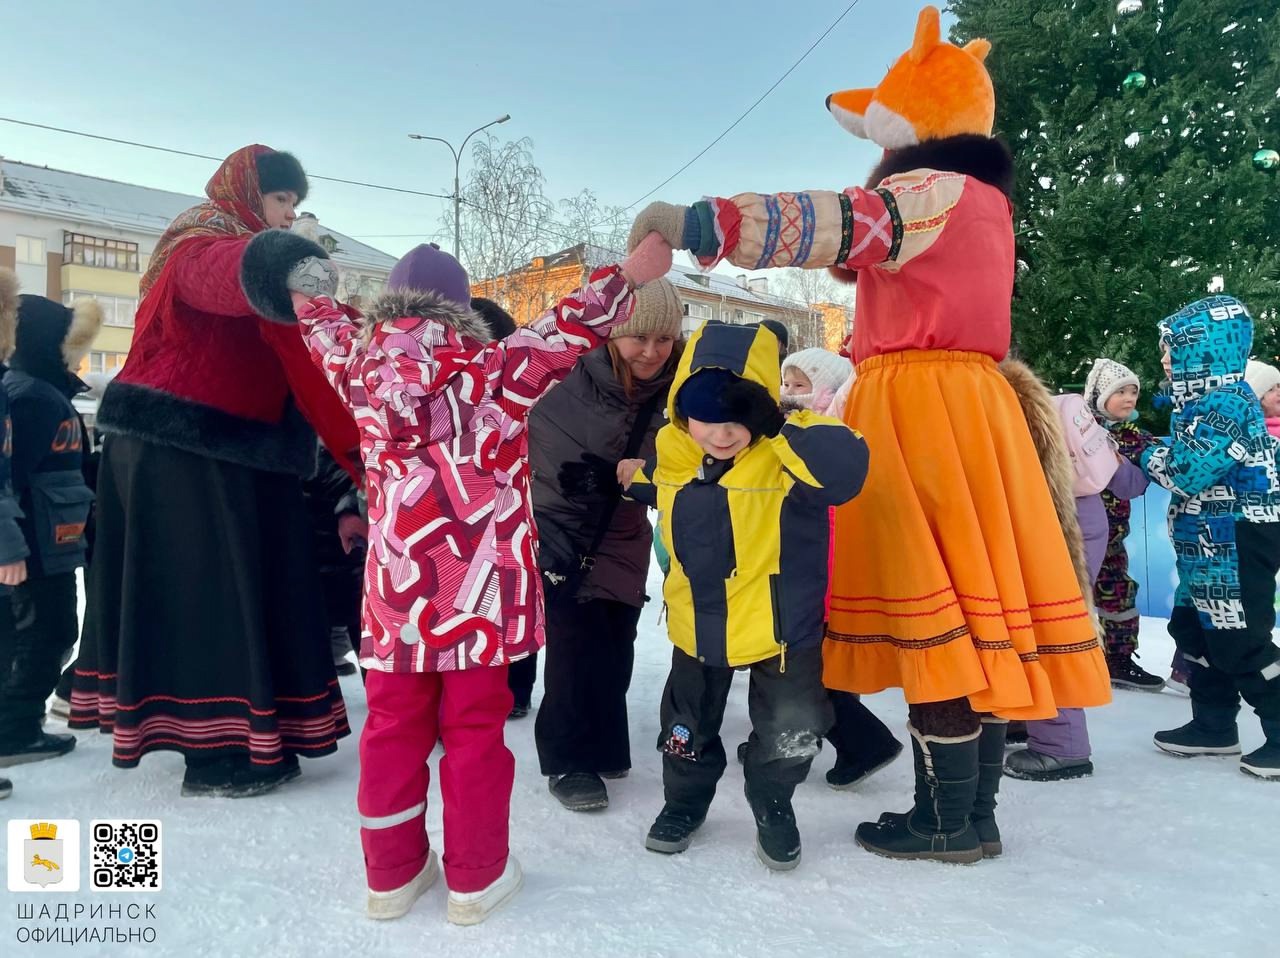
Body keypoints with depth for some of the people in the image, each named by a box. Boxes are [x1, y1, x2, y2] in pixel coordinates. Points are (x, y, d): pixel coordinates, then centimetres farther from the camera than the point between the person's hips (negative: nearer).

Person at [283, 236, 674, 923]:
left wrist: (311, 294, 44)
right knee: (473, 729, 9)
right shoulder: (490, 370, -7)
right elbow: (564, 330, -6)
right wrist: (630, 273, 2)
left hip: (397, 587, 3)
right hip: (479, 589, -3)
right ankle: (475, 877, 22)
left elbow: (328, 333, 24)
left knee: (394, 726, 15)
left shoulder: (363, 368, 4)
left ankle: (392, 873, 29)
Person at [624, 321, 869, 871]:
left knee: (786, 733, 14)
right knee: (688, 726, 21)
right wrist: (632, 480, 3)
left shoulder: (786, 454, -24)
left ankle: (772, 806, 43)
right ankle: (685, 800, 48)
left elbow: (845, 469, -45)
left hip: (781, 625, -3)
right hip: (698, 623, 4)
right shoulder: (670, 450, -8)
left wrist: (779, 431, -44)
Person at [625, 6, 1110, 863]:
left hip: (922, 410, -10)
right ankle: (974, 812, 19)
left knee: (937, 615, -5)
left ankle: (950, 821, 6)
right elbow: (876, 248, 27)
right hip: (963, 405, 10)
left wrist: (701, 222, -27)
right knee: (970, 608, 9)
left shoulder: (936, 192, -9)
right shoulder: (977, 199, 21)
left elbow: (842, 227, -25)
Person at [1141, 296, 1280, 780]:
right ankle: (1214, 726, 26)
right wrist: (1160, 456, 5)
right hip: (1209, 544, 11)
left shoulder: (1224, 402, -18)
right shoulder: (1208, 400, 15)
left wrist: (1152, 457, -7)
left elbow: (1188, 472, -23)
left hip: (1236, 545, -11)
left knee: (1241, 642, -5)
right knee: (1193, 629, 16)